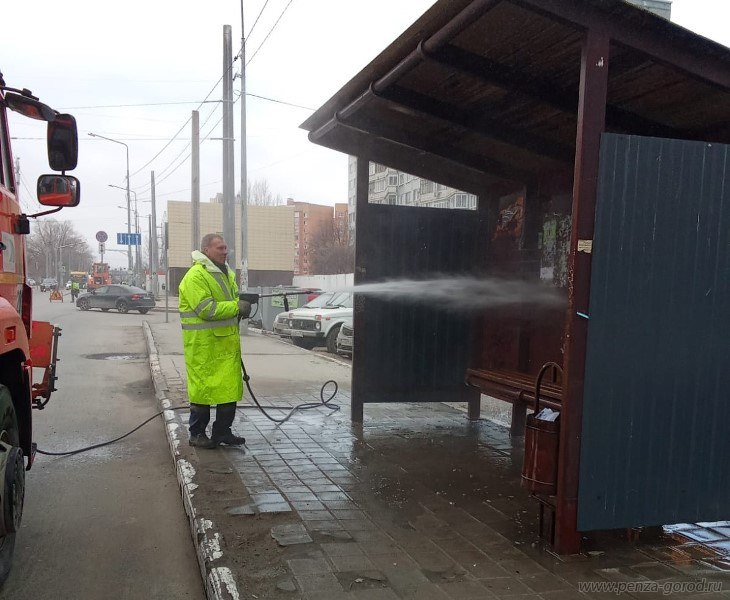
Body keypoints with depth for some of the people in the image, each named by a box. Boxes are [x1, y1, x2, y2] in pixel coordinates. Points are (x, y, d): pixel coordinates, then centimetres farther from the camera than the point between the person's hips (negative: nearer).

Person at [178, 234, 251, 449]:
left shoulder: (226, 273, 16)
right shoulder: (195, 276, -13)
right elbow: (206, 309, -21)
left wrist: (244, 302, 2)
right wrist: (236, 307, -18)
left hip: (227, 342, 8)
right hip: (203, 344, -8)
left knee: (229, 387, 9)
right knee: (203, 388, -1)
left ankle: (223, 431, 20)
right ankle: (197, 434, 12)